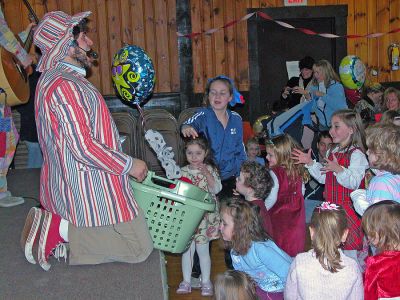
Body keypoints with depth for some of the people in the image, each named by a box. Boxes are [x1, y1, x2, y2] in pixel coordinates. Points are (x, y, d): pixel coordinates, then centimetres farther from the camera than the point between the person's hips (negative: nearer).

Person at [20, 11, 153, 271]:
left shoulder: (51, 79, 11)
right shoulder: (63, 86, -23)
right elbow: (84, 147, -26)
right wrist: (130, 164, -15)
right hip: (89, 189, -10)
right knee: (140, 249, 0)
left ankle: (53, 222, 9)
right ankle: (59, 229, -4)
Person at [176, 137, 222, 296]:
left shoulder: (210, 169, -4)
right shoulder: (183, 171, 4)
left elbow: (216, 189, -16)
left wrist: (206, 173, -25)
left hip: (204, 216, -3)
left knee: (202, 250, 3)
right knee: (186, 249, 10)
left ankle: (206, 281, 18)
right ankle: (186, 281, 22)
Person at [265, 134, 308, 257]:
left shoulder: (274, 173, -18)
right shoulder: (298, 171, 0)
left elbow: (271, 199, -20)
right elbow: (301, 192, 11)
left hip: (279, 216, -6)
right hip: (296, 217, 6)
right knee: (294, 246, 14)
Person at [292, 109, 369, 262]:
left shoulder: (356, 154, -14)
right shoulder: (332, 152, 12)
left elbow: (354, 183, -24)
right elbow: (324, 178, 17)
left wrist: (339, 169, -38)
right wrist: (310, 163, 8)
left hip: (348, 208, -8)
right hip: (331, 205, 8)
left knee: (349, 247, 0)